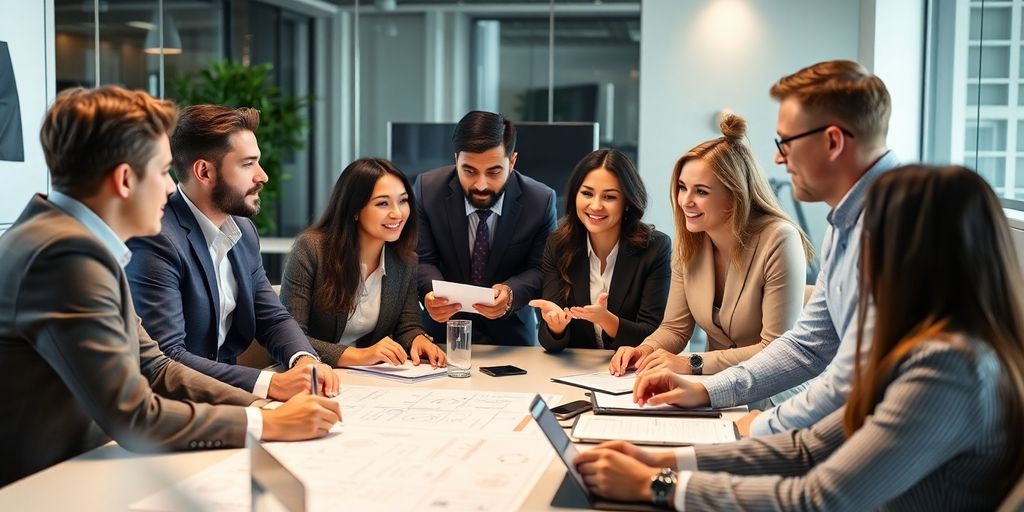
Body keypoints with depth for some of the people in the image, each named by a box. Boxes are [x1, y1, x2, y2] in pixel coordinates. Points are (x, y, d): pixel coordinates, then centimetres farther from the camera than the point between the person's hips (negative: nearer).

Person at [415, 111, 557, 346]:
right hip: (444, 327, 0)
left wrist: (511, 293, -27)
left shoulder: (541, 200, -10)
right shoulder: (427, 188, -8)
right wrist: (432, 292, -27)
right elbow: (422, 260, -4)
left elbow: (540, 270, -5)